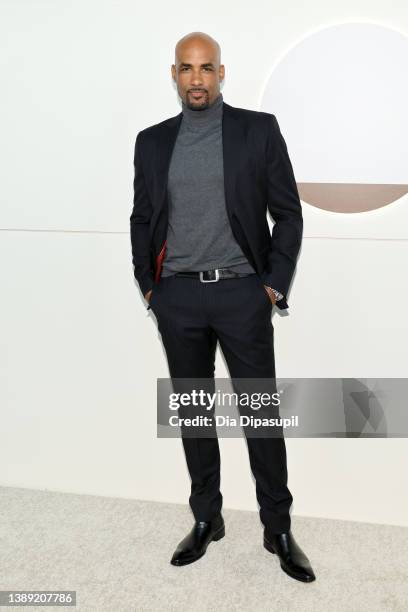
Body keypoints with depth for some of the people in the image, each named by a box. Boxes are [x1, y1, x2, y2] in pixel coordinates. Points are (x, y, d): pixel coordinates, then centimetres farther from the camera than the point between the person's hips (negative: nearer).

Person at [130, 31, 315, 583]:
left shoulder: (258, 129, 1)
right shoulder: (152, 141, 9)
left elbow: (288, 213, 1)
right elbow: (142, 220, 13)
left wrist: (275, 284, -5)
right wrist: (147, 286, 6)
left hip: (242, 293, -2)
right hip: (177, 298, 3)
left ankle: (278, 528, 20)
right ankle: (206, 519, 27)